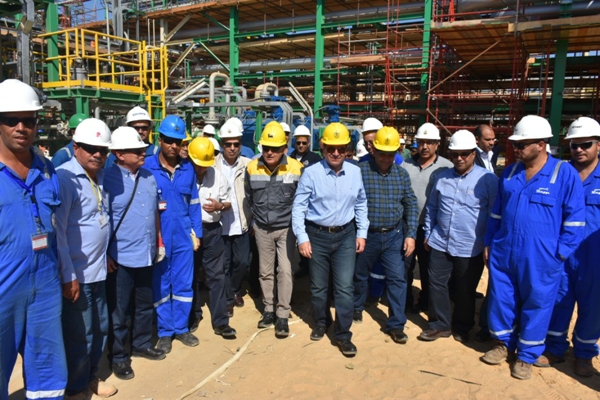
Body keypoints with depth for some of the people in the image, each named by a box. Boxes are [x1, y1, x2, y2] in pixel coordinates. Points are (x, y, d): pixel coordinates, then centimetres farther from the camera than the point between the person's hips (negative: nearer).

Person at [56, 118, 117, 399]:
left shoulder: (100, 176, 7)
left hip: (98, 269, 8)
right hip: (76, 273, -7)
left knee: (100, 328, 19)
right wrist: (68, 275, -17)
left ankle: (90, 376, 38)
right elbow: (57, 230, -18)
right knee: (79, 335, 6)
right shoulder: (64, 178, -17)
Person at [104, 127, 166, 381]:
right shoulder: (108, 179, -14)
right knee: (119, 311, 9)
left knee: (145, 304, 20)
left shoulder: (148, 177, 6)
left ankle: (142, 344, 40)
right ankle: (118, 357, 27)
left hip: (146, 255, 6)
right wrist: (106, 254, -12)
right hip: (120, 258, -6)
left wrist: (158, 241, 13)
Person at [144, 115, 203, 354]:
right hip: (158, 237, -2)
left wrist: (197, 233, 8)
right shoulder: (146, 167, -6)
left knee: (184, 284, 11)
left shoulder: (188, 169, 5)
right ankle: (165, 332, 26)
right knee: (160, 285, 10)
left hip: (183, 236, 3)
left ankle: (181, 328, 29)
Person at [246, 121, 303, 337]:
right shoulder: (252, 168, -5)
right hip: (262, 229, 3)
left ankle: (282, 316, 8)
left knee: (285, 271, -5)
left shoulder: (296, 168, -13)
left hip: (286, 228, -3)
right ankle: (269, 310, 29)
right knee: (265, 271, 13)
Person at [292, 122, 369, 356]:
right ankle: (321, 323, 38)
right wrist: (302, 238, -12)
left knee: (345, 287, 1)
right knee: (318, 286, 14)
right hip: (317, 235, -1)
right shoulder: (311, 173, -12)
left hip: (345, 235, 2)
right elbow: (299, 207, -8)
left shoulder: (355, 172, -2)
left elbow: (361, 205, 9)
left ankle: (343, 335, 16)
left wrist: (362, 233, 5)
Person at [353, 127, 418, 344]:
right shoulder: (360, 170, -11)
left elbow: (411, 205, 4)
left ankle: (396, 324, 16)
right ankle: (356, 307, 43)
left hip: (394, 235, 2)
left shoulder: (402, 174, 0)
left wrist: (411, 234, -2)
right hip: (367, 234, -2)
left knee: (397, 279, 1)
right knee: (360, 275, 17)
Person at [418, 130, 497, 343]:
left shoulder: (488, 180, -9)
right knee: (436, 284, 10)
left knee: (465, 291, 12)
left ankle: (462, 328, 33)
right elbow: (431, 207, 15)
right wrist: (428, 234, 14)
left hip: (470, 248, -4)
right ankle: (439, 324, 28)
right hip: (440, 243, 4)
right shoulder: (441, 177, 5)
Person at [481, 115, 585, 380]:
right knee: (501, 300, 13)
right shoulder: (509, 173, 6)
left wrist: (560, 253, -8)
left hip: (540, 259, -4)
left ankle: (526, 356, 28)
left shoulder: (565, 173, -8)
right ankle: (503, 343, 35)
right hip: (503, 253, 4)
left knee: (535, 305, 10)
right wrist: (488, 244, 12)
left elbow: (575, 219, -5)